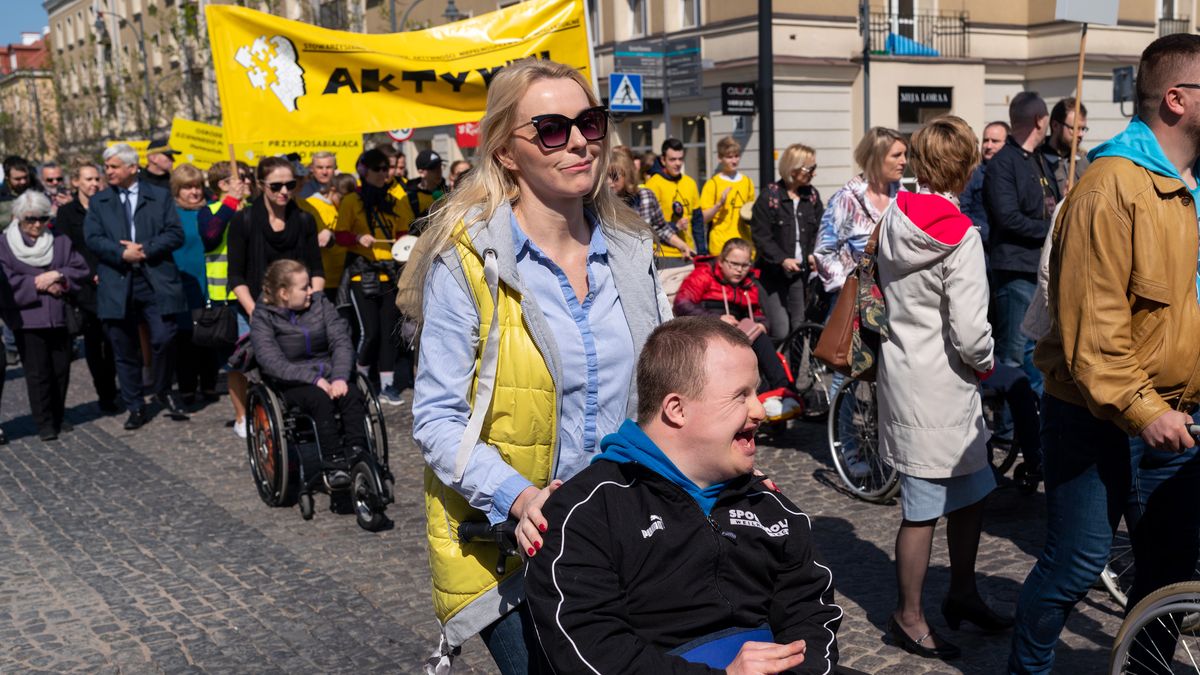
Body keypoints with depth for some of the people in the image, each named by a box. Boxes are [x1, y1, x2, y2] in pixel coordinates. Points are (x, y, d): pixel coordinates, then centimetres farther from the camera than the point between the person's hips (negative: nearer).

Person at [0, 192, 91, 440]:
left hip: (60, 317, 3)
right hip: (27, 319, -3)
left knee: (61, 369, 7)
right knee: (38, 373, -2)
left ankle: (58, 417, 21)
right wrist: (40, 285, -13)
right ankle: (44, 423, 5)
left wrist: (58, 275, -12)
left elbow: (82, 270, 5)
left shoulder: (60, 241, 10)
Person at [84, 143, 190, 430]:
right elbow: (92, 238, 1)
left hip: (156, 283, -2)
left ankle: (163, 391, 15)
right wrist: (122, 254, -15)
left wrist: (144, 250, -13)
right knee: (125, 350, 6)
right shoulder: (98, 202, 13)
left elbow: (175, 234, -1)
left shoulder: (160, 196, 8)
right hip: (117, 285, 2)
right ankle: (135, 407, 18)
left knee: (163, 339, -11)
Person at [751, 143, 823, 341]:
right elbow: (760, 236, -10)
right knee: (780, 330, -11)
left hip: (801, 272, 5)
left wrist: (814, 254, -8)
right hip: (773, 273, -5)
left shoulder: (812, 195, 9)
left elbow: (819, 230, 10)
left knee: (798, 329, 8)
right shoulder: (769, 196, -7)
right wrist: (782, 260, -19)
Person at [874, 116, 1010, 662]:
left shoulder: (893, 220, 4)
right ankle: (908, 617, 18)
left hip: (904, 367, 8)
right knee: (924, 509, 4)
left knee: (970, 492, 20)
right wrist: (985, 365, -1)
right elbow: (969, 330, -21)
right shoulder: (960, 236, -18)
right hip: (939, 388, -8)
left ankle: (963, 593, 35)